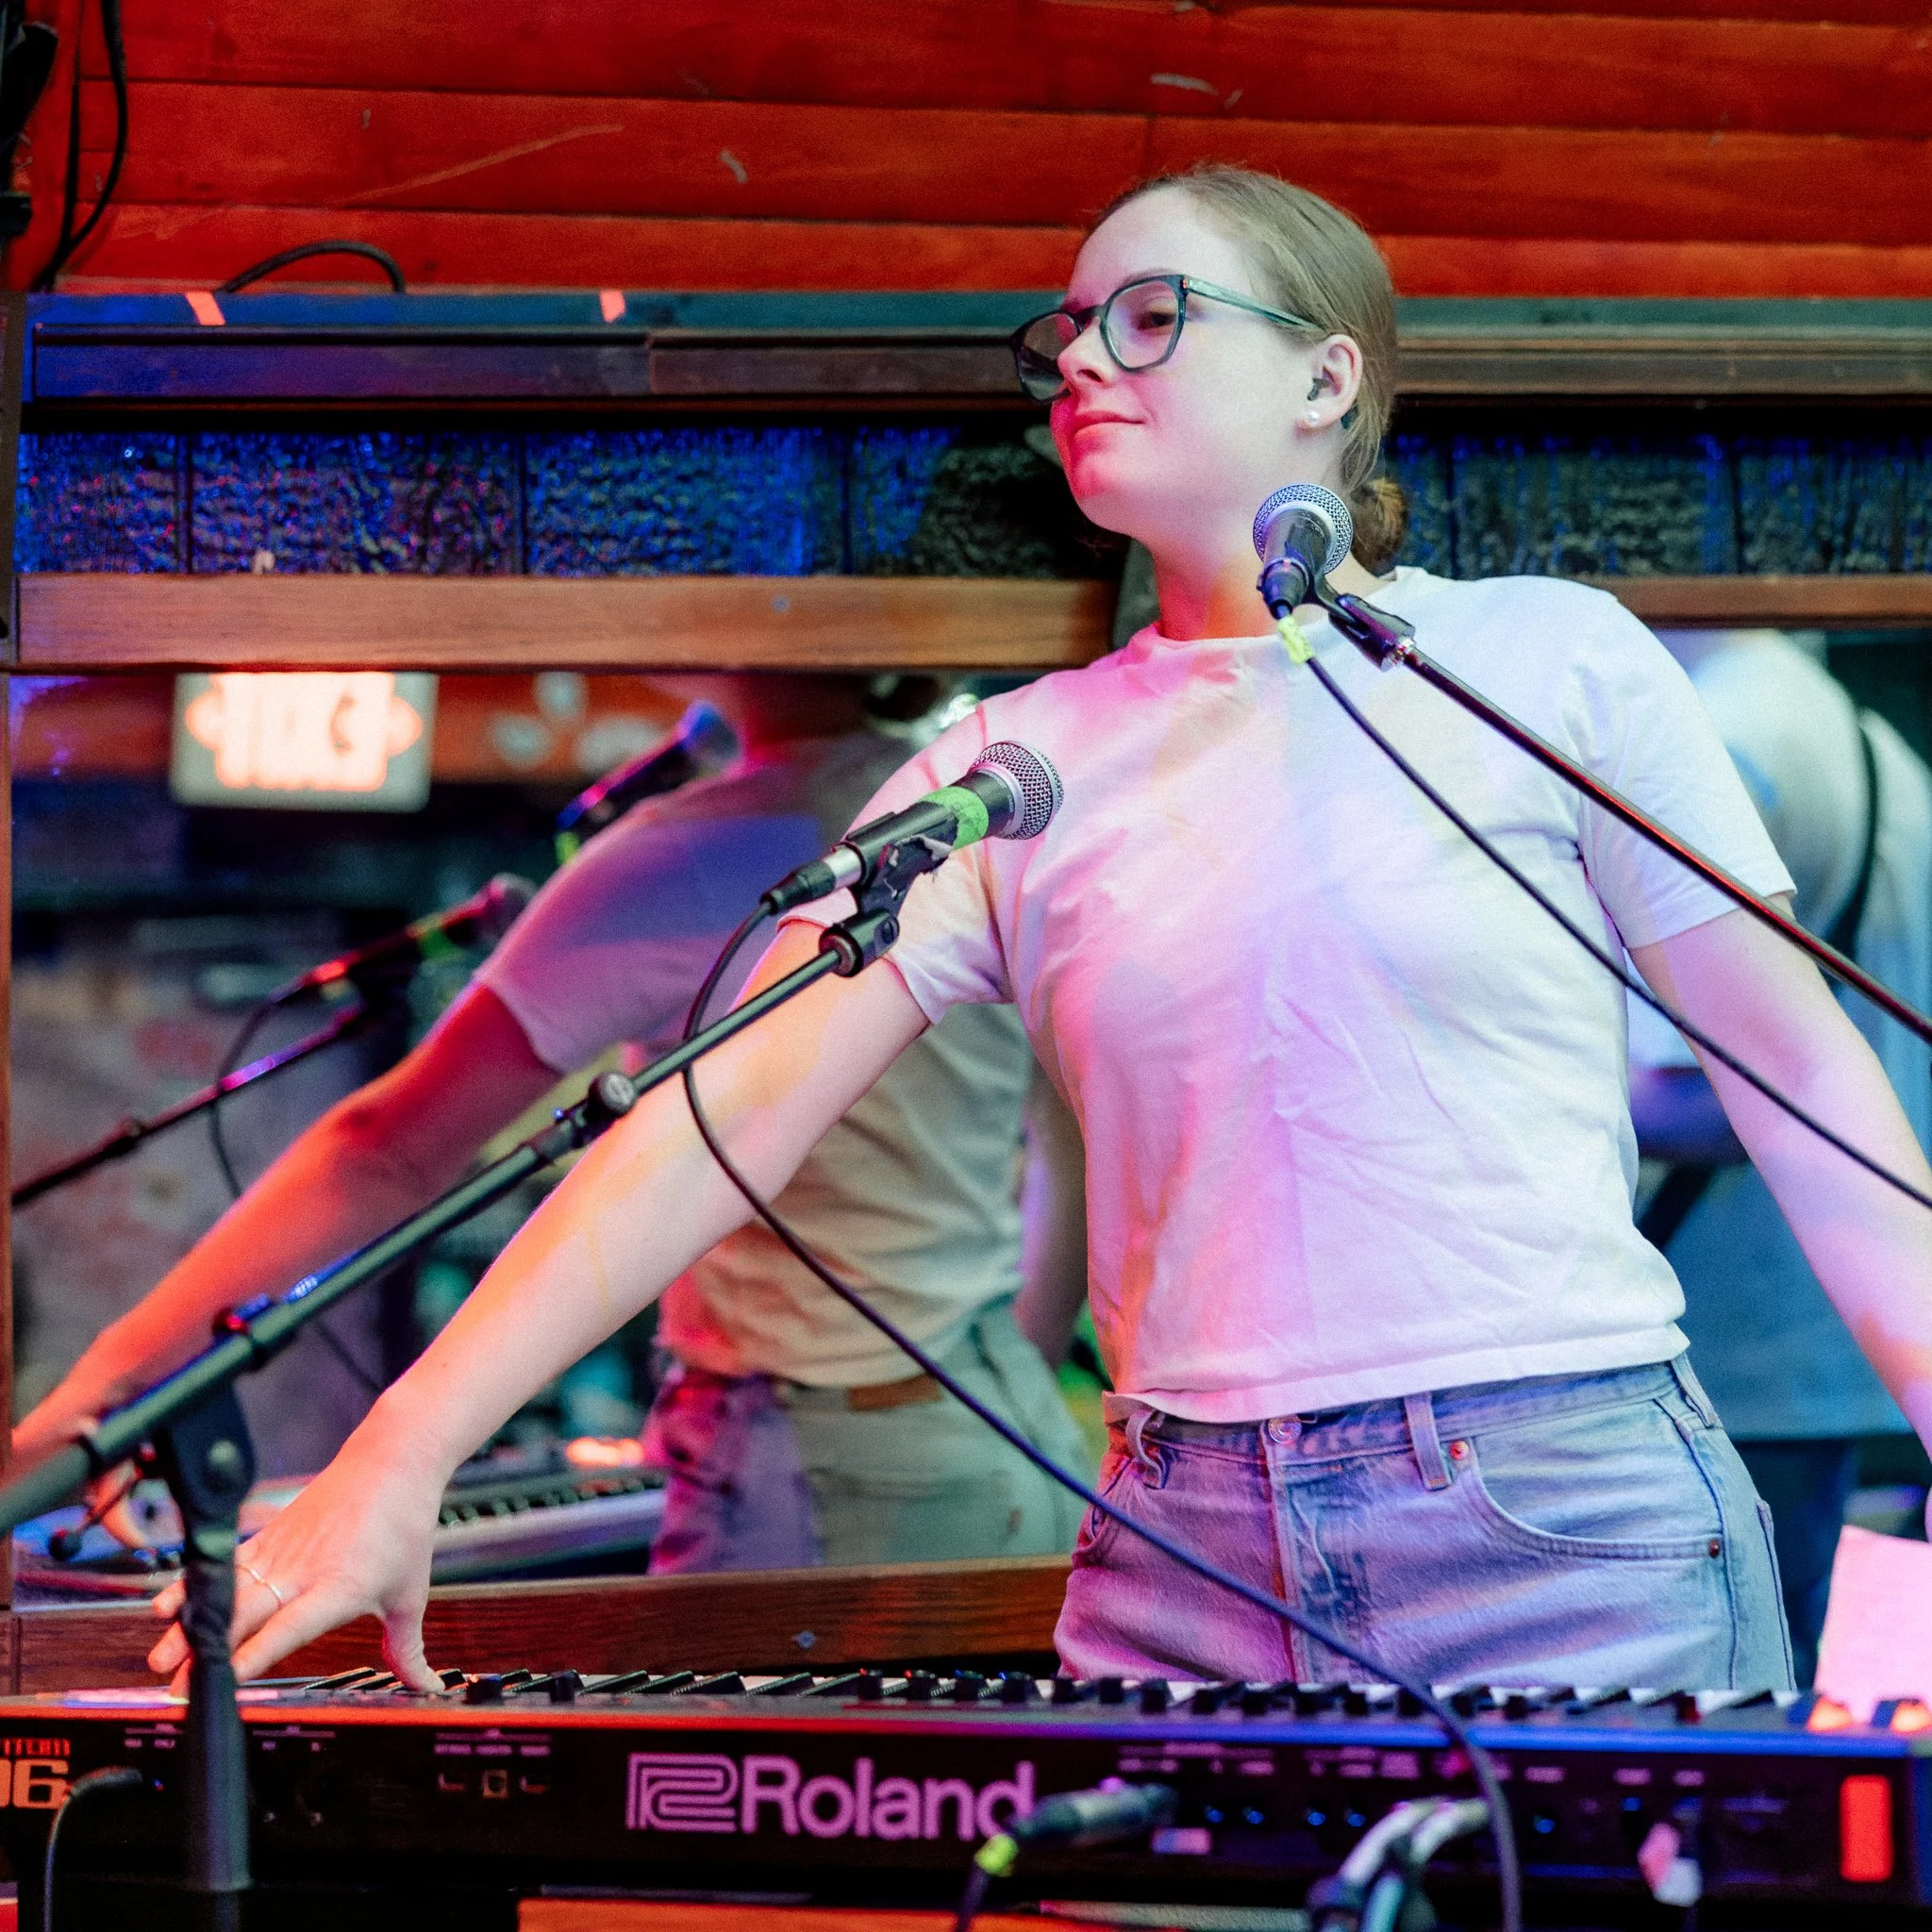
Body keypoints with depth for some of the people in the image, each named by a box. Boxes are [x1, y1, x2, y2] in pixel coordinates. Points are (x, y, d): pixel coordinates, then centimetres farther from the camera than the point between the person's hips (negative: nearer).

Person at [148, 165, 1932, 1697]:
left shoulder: (1548, 658, 4)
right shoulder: (1018, 767, 8)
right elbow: (721, 1120, 0)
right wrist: (401, 1460, -11)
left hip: (1578, 1545, -2)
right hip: (1191, 1561, 2)